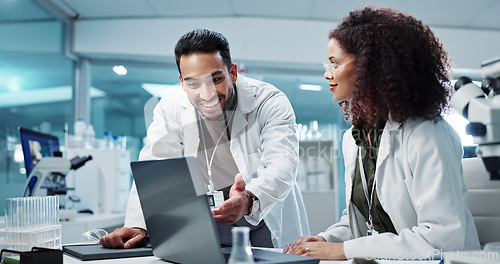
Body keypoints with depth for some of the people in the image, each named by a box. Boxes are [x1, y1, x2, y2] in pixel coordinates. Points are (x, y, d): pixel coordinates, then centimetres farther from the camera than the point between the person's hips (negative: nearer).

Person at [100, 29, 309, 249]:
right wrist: (137, 225, -30)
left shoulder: (271, 102, -14)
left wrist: (249, 200, -50)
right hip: (205, 234, 2)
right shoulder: (171, 105, -7)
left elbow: (282, 166, -26)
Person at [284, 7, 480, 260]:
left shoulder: (427, 135, -15)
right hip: (376, 259, 6)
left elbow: (444, 236, -22)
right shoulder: (352, 139, 9)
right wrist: (326, 240, -4)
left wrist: (344, 249, -21)